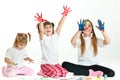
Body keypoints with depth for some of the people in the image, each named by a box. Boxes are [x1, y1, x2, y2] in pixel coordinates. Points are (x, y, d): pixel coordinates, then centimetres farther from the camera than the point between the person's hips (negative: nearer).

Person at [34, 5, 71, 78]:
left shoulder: (55, 36, 8)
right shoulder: (43, 38, -4)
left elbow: (60, 26, -1)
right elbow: (41, 31, -25)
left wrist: (64, 15, -11)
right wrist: (41, 22, -45)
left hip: (55, 62, 6)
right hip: (46, 63, -5)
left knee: (64, 73, -14)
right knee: (55, 73, -27)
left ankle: (50, 71, 11)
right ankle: (43, 72, 2)